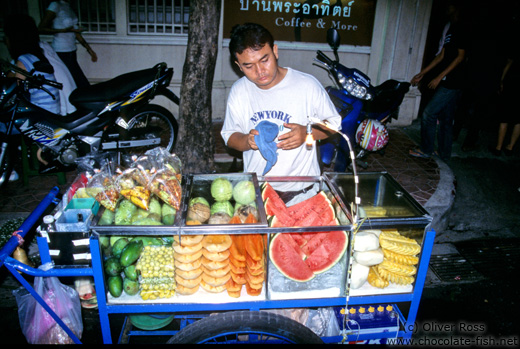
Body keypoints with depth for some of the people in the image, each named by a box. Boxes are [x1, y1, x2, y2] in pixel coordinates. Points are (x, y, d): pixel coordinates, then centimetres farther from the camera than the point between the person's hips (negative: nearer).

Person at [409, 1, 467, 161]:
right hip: (449, 81, 9)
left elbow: (460, 56, -16)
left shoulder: (462, 29, -12)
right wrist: (422, 73, 17)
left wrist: (439, 77, -19)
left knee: (429, 114, -6)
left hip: (451, 83, -9)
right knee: (445, 119, 14)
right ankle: (444, 153, 24)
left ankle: (426, 149, 7)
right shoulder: (451, 28, 16)